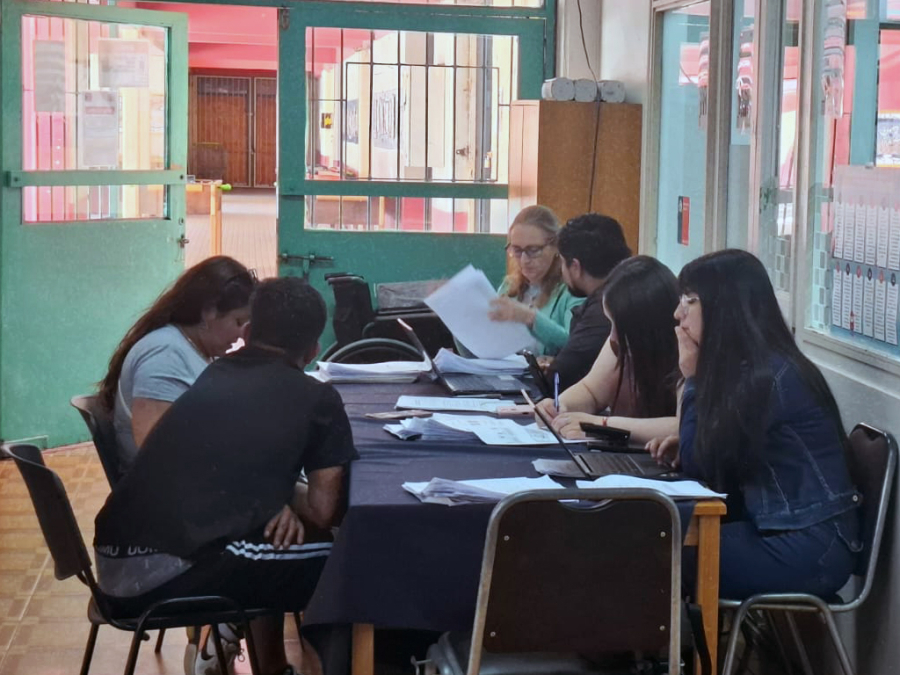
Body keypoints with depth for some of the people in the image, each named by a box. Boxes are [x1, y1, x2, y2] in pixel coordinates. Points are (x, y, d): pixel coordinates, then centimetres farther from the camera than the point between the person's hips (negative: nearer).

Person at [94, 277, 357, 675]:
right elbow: (324, 514, 5)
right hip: (170, 575, -7)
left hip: (113, 565, 7)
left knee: (266, 541, 31)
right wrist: (289, 506, 24)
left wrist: (279, 504, 19)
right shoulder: (318, 400, 4)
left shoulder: (212, 376, 20)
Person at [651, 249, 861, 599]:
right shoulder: (748, 367, 9)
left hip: (810, 549, -8)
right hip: (782, 530, 8)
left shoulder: (768, 376, -19)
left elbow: (699, 465, -12)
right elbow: (722, 454, 18)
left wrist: (692, 377, -5)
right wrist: (687, 443, 1)